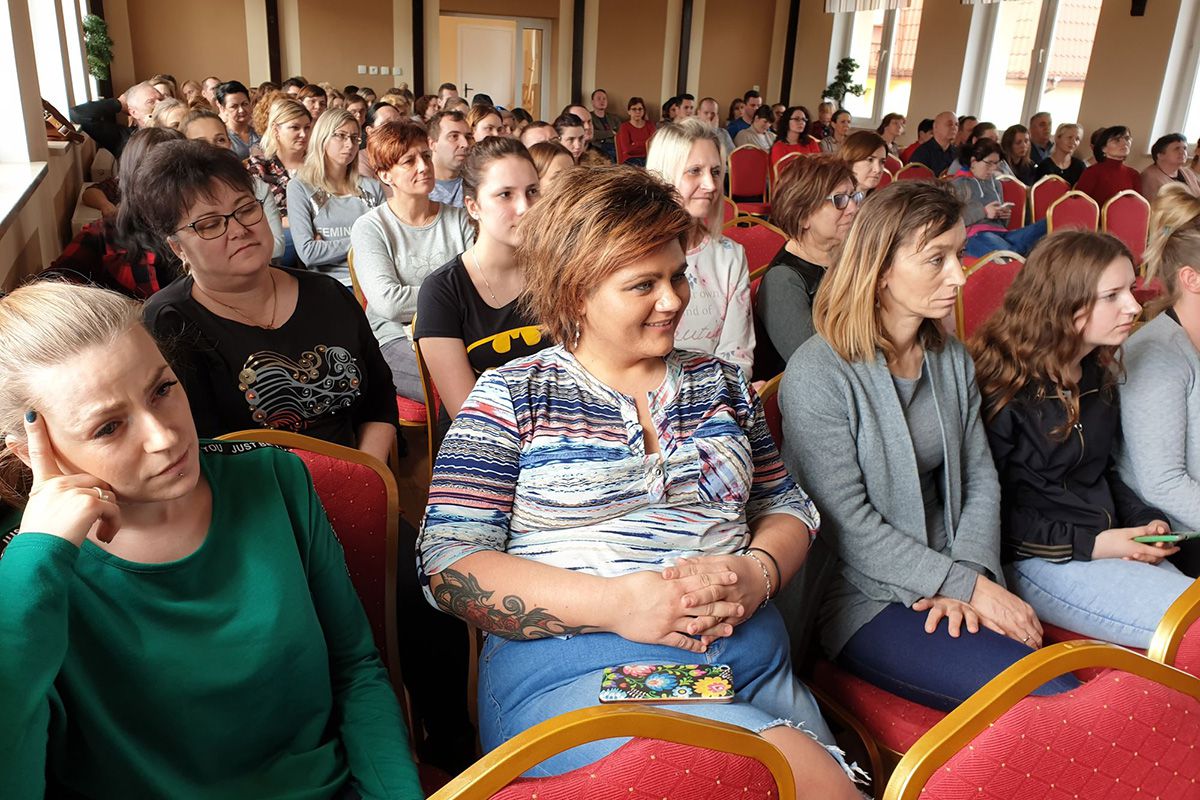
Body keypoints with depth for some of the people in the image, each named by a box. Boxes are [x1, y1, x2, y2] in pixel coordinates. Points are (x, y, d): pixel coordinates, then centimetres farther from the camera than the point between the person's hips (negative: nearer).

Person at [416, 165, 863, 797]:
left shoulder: (720, 384, 15)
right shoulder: (510, 397, 1)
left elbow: (787, 507, 19)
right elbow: (447, 563, -6)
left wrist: (756, 573, -5)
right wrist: (614, 603, -18)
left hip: (752, 663, 5)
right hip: (572, 672, -5)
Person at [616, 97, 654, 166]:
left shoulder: (649, 125, 13)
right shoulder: (624, 127, 3)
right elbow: (627, 149, -9)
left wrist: (635, 144, -6)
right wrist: (645, 143, -2)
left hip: (648, 157, 3)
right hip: (631, 158, -3)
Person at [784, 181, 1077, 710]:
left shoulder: (952, 359, 9)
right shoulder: (817, 376, -14)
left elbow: (980, 478, 9)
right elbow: (848, 524, -16)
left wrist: (971, 578, -8)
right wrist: (969, 586, -15)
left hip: (954, 581, 7)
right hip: (864, 600, -6)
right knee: (1050, 698, -20)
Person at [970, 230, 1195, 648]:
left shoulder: (1098, 373, 11)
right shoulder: (1002, 385, -15)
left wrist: (1146, 520, 4)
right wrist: (1088, 544, -16)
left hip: (1110, 546, 8)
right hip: (1038, 560, -8)